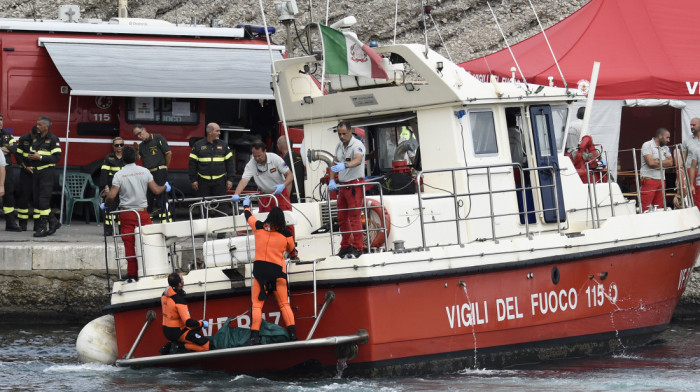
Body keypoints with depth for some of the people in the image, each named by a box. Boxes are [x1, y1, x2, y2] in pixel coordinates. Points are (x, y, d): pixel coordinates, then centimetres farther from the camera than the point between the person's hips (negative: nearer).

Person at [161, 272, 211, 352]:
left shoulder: (164, 295, 2)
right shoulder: (179, 300, -24)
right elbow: (188, 322, -28)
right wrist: (202, 323, -10)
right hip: (177, 333, -9)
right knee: (207, 346, -14)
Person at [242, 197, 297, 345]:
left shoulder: (259, 227, 0)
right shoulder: (286, 234, 0)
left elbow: (248, 216, 20)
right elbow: (291, 249, 19)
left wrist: (246, 205, 42)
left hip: (260, 270, 0)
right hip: (278, 271, 0)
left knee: (257, 304, 2)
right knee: (284, 304, 8)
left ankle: (255, 335, -9)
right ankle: (292, 332, -3)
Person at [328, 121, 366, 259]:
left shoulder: (357, 145, -13)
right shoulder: (339, 146, 12)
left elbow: (358, 160, -32)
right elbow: (335, 164, 17)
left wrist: (344, 165, -49)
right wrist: (332, 180, 2)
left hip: (355, 184, -8)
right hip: (343, 185, 8)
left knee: (354, 217, -10)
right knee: (342, 217, 10)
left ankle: (357, 248, -8)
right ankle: (345, 247, 20)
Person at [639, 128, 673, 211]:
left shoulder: (665, 148, 18)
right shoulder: (647, 145, -4)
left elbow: (670, 162, 6)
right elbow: (651, 162, -15)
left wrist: (657, 162, -8)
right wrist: (664, 162, 0)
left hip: (661, 180, 7)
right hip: (649, 179, -7)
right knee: (645, 208, -12)